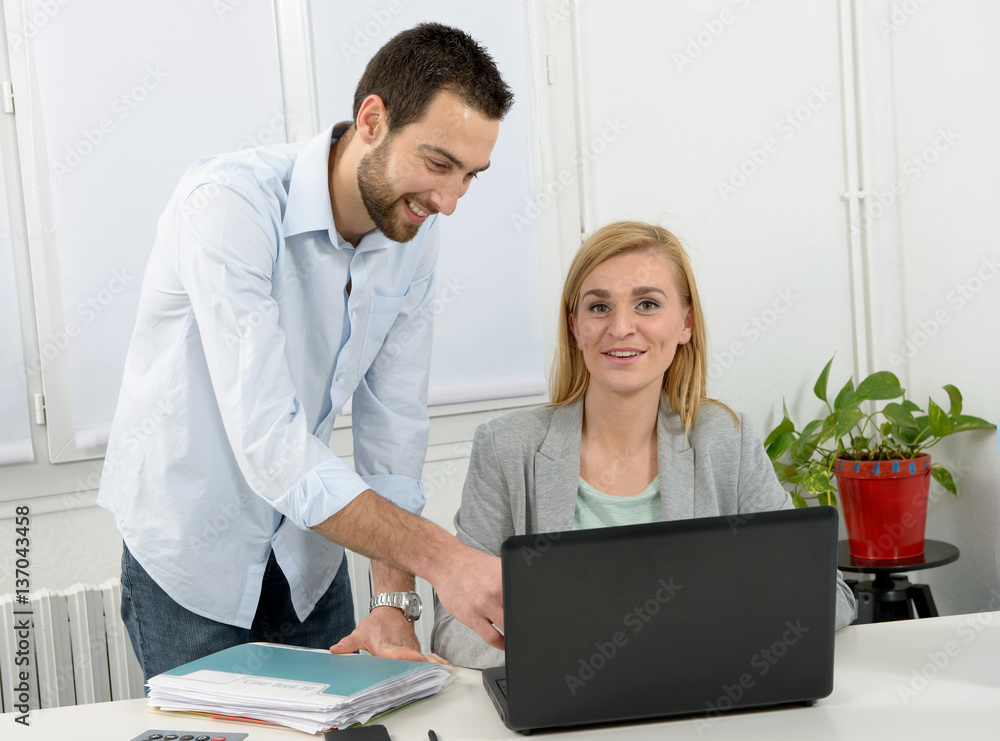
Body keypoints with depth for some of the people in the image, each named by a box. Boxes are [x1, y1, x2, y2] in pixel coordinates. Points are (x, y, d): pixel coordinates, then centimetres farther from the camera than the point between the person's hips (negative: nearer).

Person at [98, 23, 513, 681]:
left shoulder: (414, 237, -7)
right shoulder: (230, 203, -28)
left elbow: (394, 424, -4)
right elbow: (268, 443, -35)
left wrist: (397, 602, -13)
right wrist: (441, 557, -40)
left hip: (308, 547, 6)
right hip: (191, 548, -5)